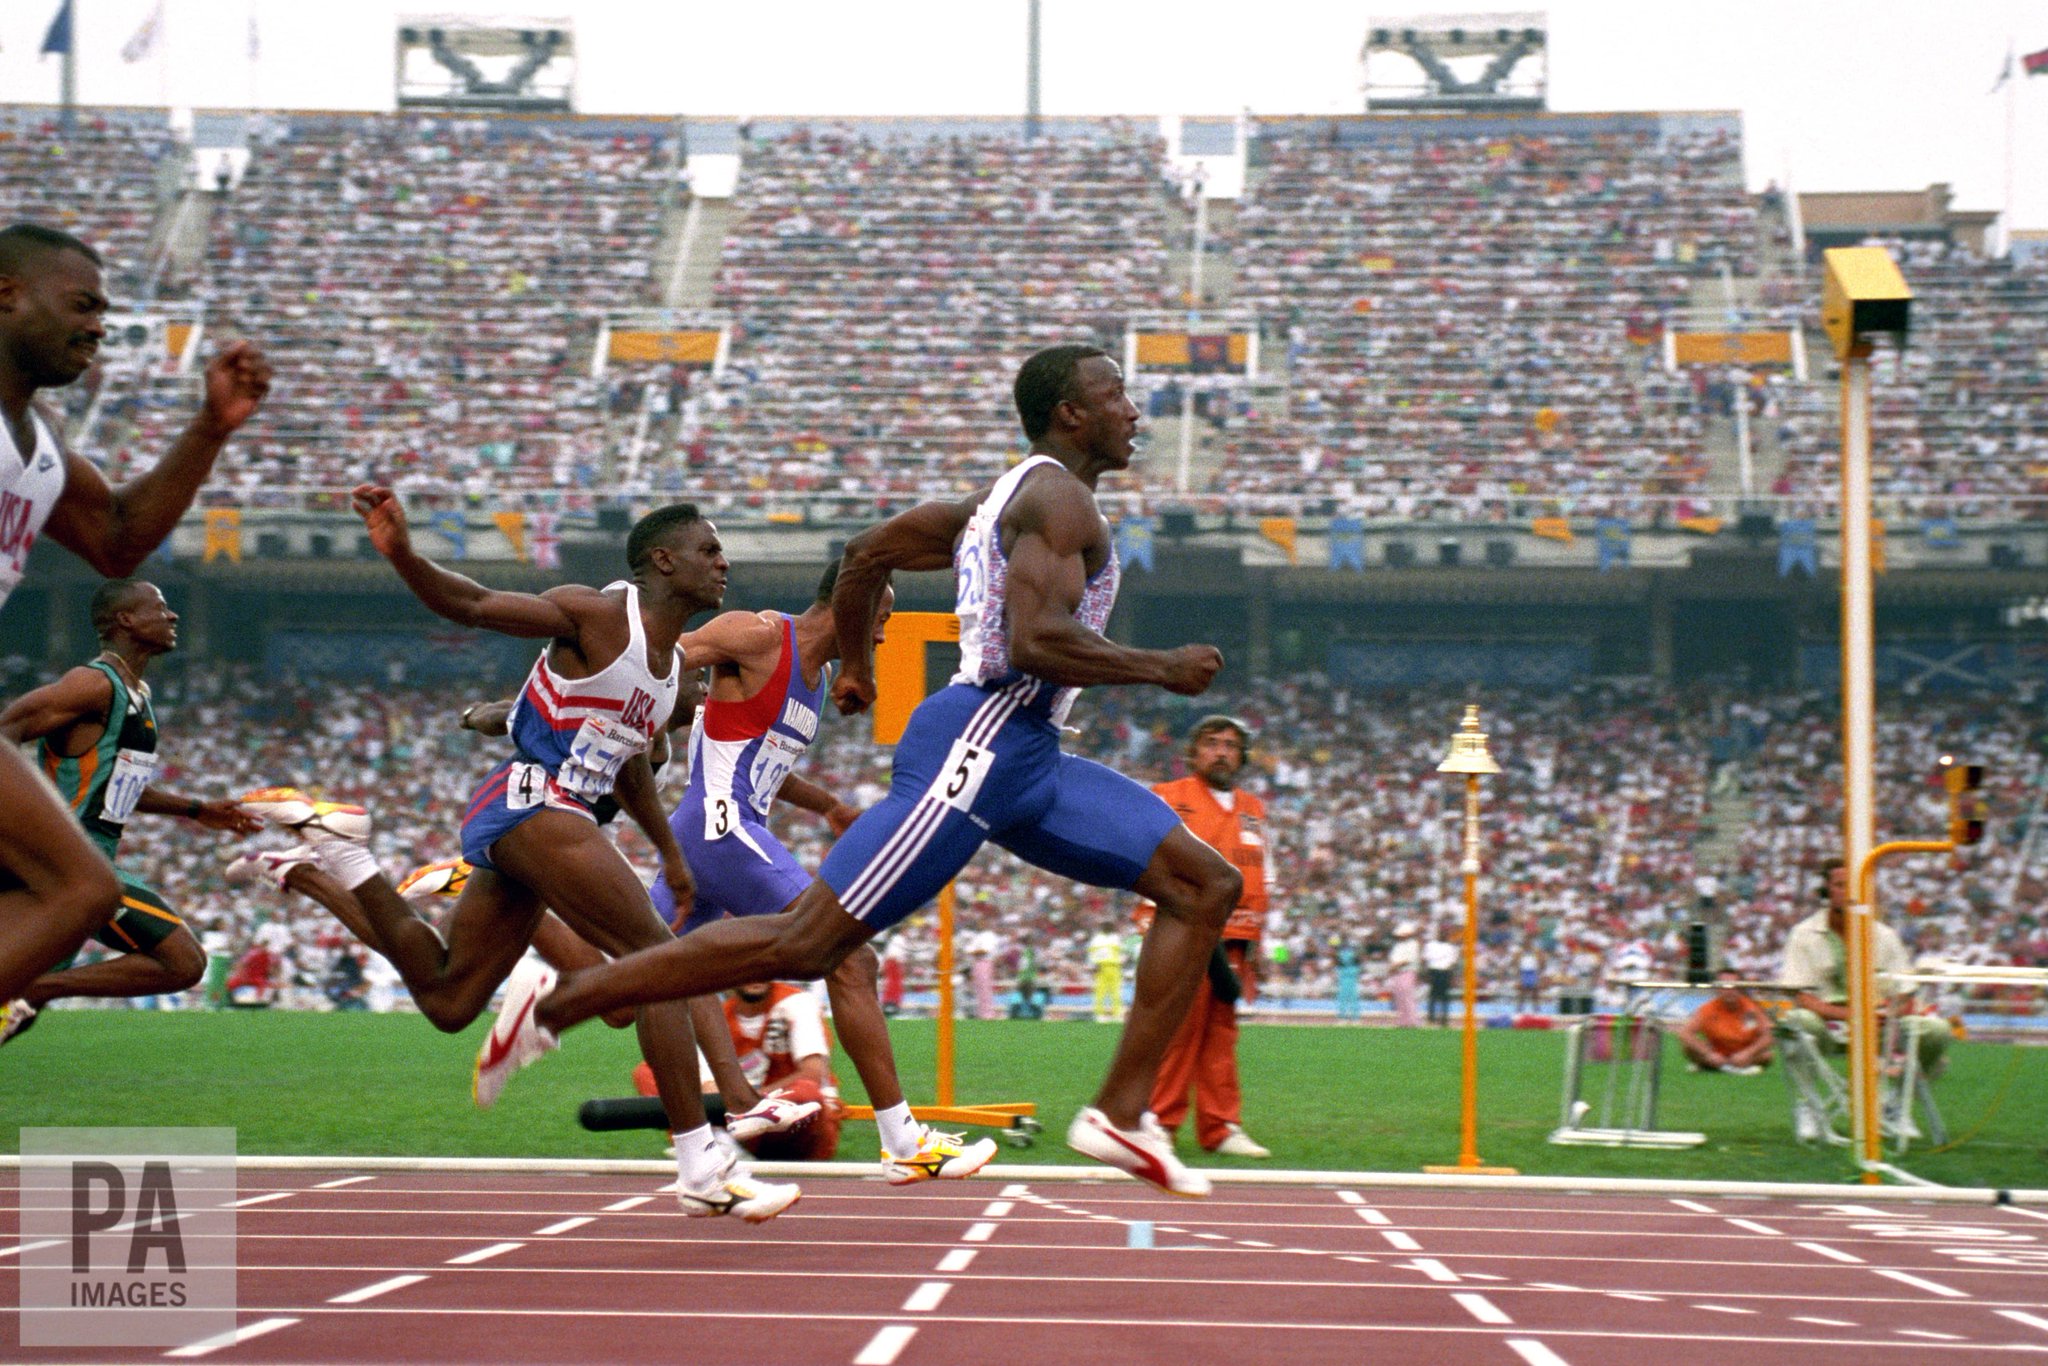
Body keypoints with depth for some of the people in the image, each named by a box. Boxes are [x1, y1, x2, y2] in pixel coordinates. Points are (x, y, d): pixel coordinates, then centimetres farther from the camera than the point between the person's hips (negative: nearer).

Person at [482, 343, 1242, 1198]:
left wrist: (855, 664, 39)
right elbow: (1033, 641, -25)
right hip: (975, 748, -10)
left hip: (1023, 756, 10)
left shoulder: (1008, 499, 21)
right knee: (804, 945, -11)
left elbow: (867, 552, 27)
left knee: (1206, 886, 5)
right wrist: (1162, 669, -15)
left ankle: (1122, 1115, 0)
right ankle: (559, 1002, -3)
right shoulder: (1059, 498, -9)